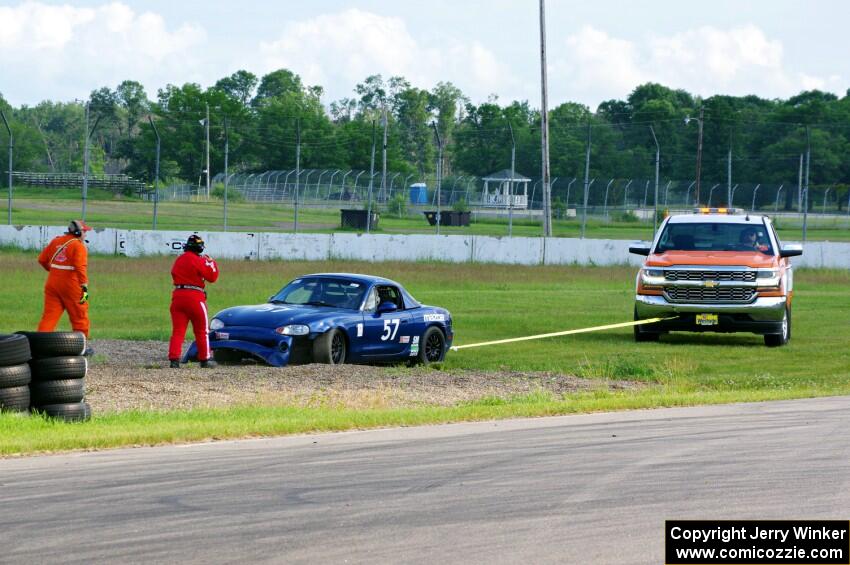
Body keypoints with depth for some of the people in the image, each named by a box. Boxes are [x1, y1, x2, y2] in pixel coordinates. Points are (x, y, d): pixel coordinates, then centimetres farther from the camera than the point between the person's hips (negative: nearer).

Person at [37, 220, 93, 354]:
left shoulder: (56, 241, 11)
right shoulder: (79, 246, -9)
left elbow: (42, 259, 14)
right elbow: (80, 267, -21)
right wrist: (84, 286, -23)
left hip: (52, 283, 5)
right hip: (71, 285, -5)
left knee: (49, 316, 3)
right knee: (80, 317, 10)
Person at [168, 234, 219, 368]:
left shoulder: (178, 260, 12)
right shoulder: (198, 261, -9)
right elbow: (212, 277, -9)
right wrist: (211, 262, 8)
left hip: (178, 296, 5)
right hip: (195, 297, -5)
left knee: (178, 330, 2)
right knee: (202, 331, 8)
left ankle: (174, 358, -10)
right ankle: (205, 359, 13)